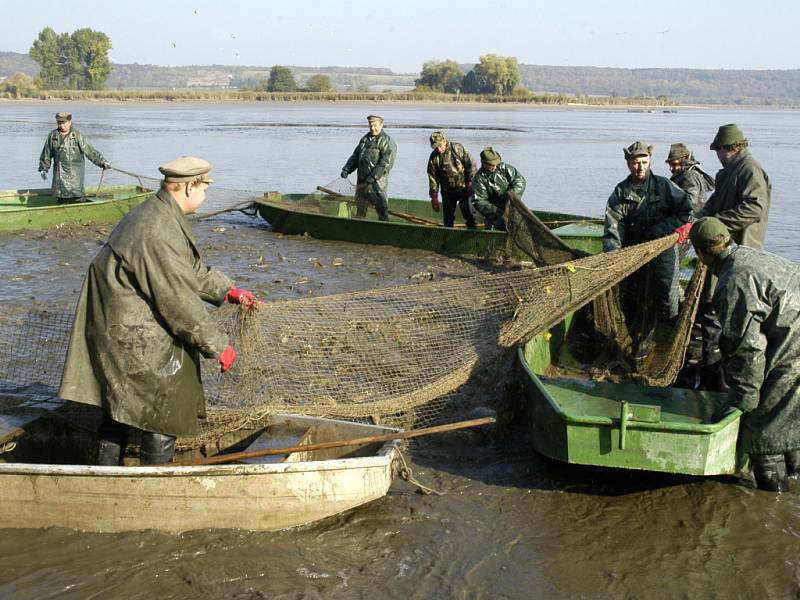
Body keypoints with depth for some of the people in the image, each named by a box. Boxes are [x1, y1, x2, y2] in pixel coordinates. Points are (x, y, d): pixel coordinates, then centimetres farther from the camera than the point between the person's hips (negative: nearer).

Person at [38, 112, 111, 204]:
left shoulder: (77, 136, -2)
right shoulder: (52, 136, 8)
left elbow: (90, 151, -2)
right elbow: (47, 154, 19)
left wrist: (103, 162, -6)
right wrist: (43, 168, 23)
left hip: (75, 171, -3)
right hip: (59, 171, 3)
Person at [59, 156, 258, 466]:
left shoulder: (154, 213, 8)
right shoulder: (160, 234, -26)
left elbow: (192, 271, 20)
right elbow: (180, 302, -24)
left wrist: (227, 290, 19)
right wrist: (218, 346, -16)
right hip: (134, 338, -11)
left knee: (119, 407, 21)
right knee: (165, 412, 3)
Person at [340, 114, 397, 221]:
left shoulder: (387, 141, -7)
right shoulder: (365, 139, 17)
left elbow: (386, 162, -16)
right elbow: (355, 156, 19)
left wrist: (373, 176, -22)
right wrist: (346, 169, 4)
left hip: (377, 180, -7)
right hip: (362, 179, 7)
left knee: (381, 207, -6)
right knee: (360, 206, 14)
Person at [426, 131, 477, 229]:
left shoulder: (457, 148, -10)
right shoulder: (434, 157, -3)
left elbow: (471, 165, -6)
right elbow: (432, 177, 1)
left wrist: (470, 183, -9)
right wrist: (434, 197, -1)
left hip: (464, 188, -2)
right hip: (447, 191, 2)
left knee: (469, 215, -1)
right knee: (448, 218, 9)